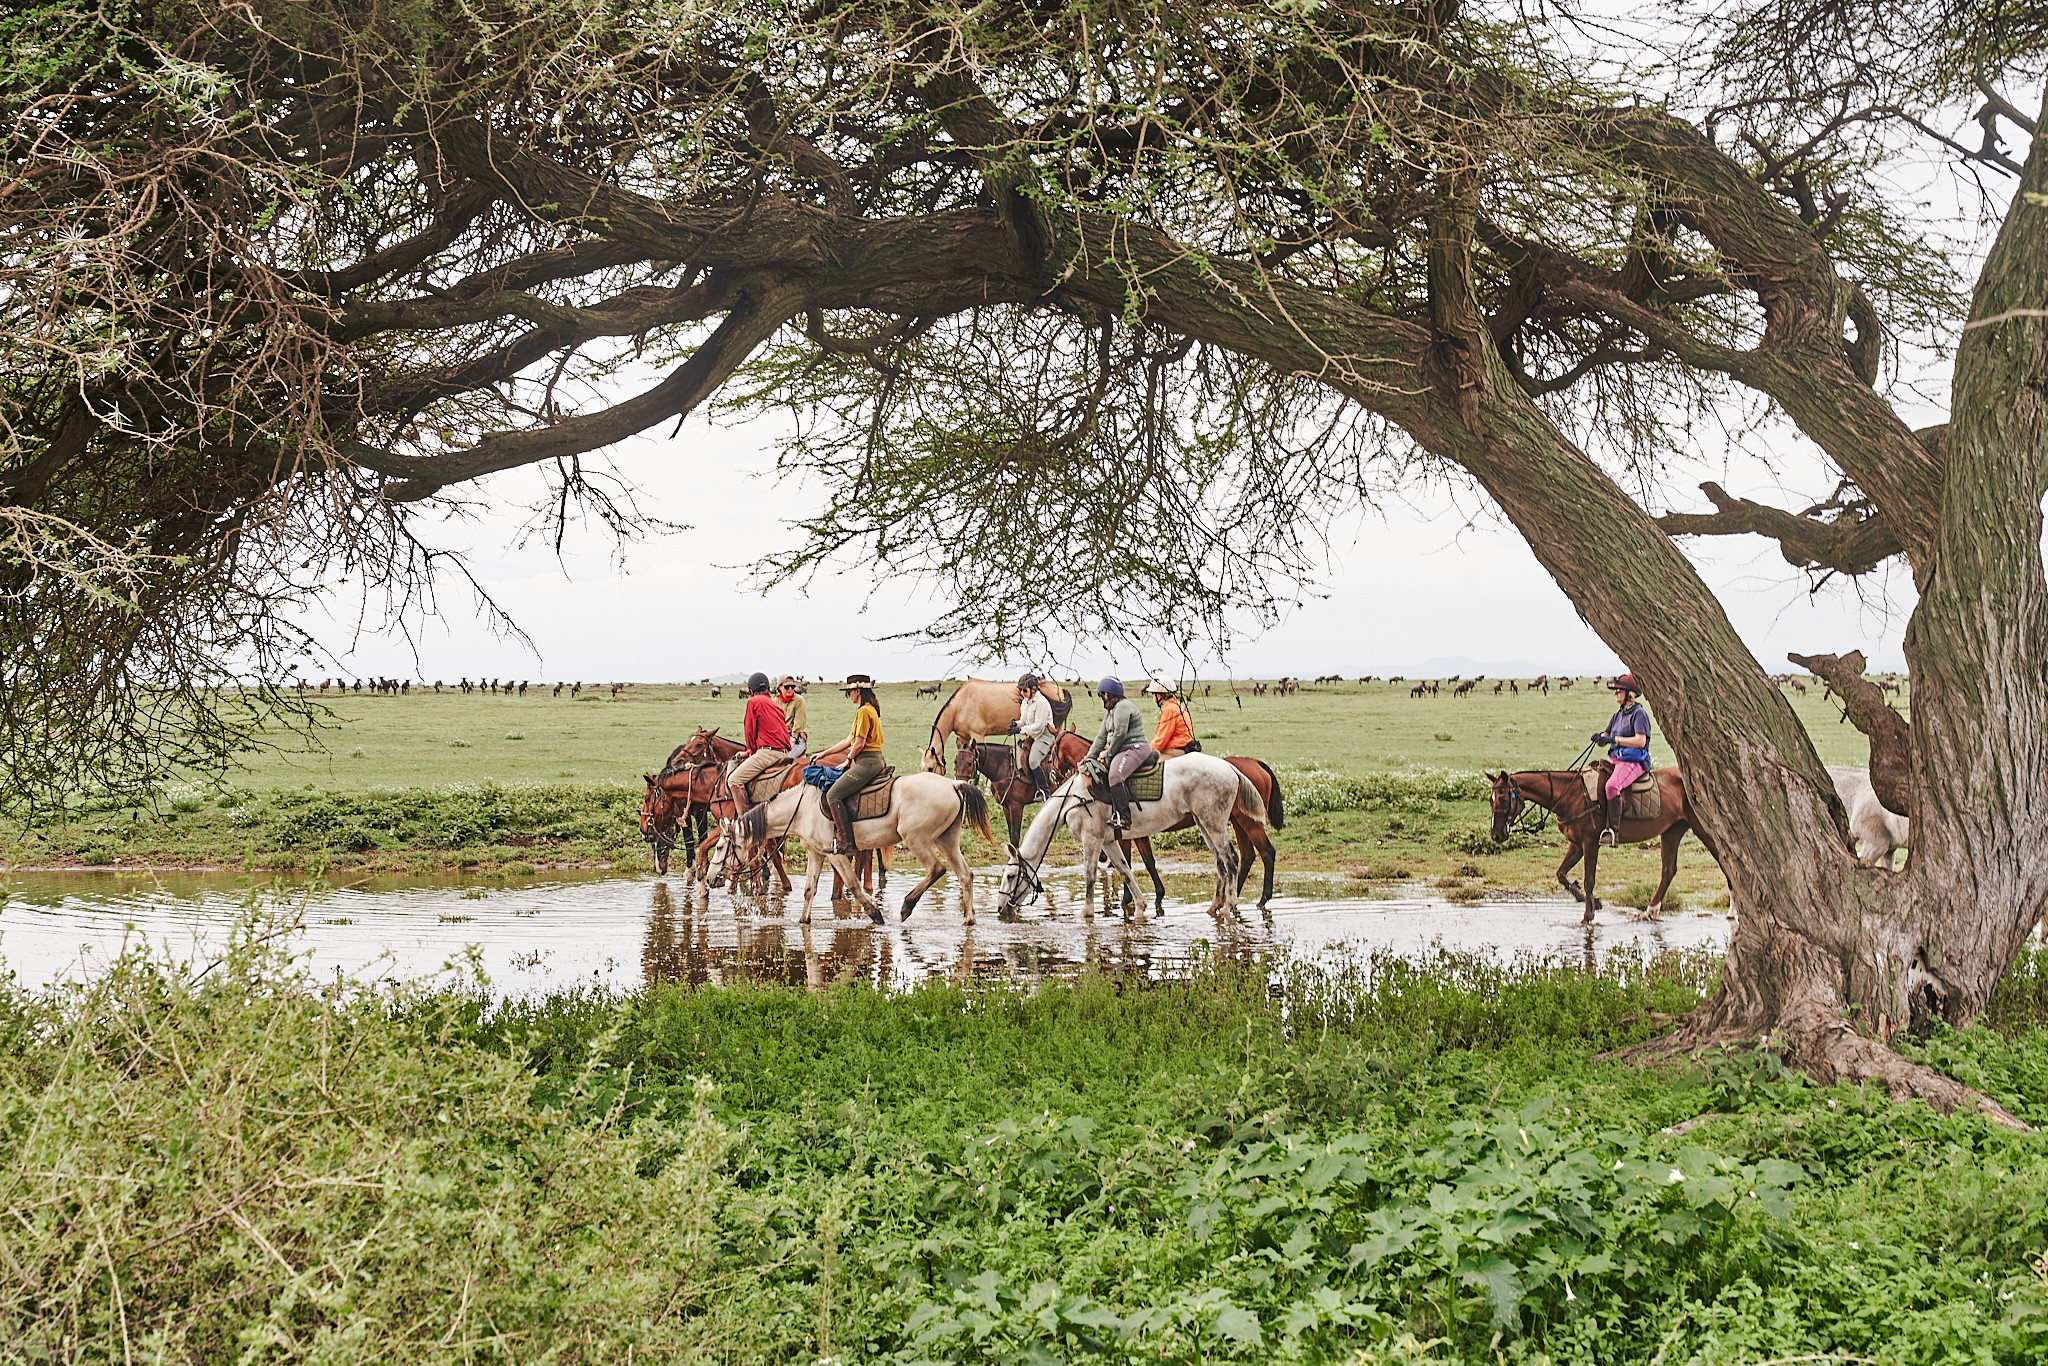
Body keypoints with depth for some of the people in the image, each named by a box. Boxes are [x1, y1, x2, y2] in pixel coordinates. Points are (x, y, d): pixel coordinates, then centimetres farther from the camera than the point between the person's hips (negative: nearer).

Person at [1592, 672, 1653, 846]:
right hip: (1615, 760, 10)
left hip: (1633, 762, -10)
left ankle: (1611, 831, -34)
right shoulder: (1618, 715, 19)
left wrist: (1615, 739, -21)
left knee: (1611, 786, -34)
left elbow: (1640, 741, -20)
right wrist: (1600, 737, -5)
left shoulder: (1639, 714, -8)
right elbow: (1606, 737, 19)